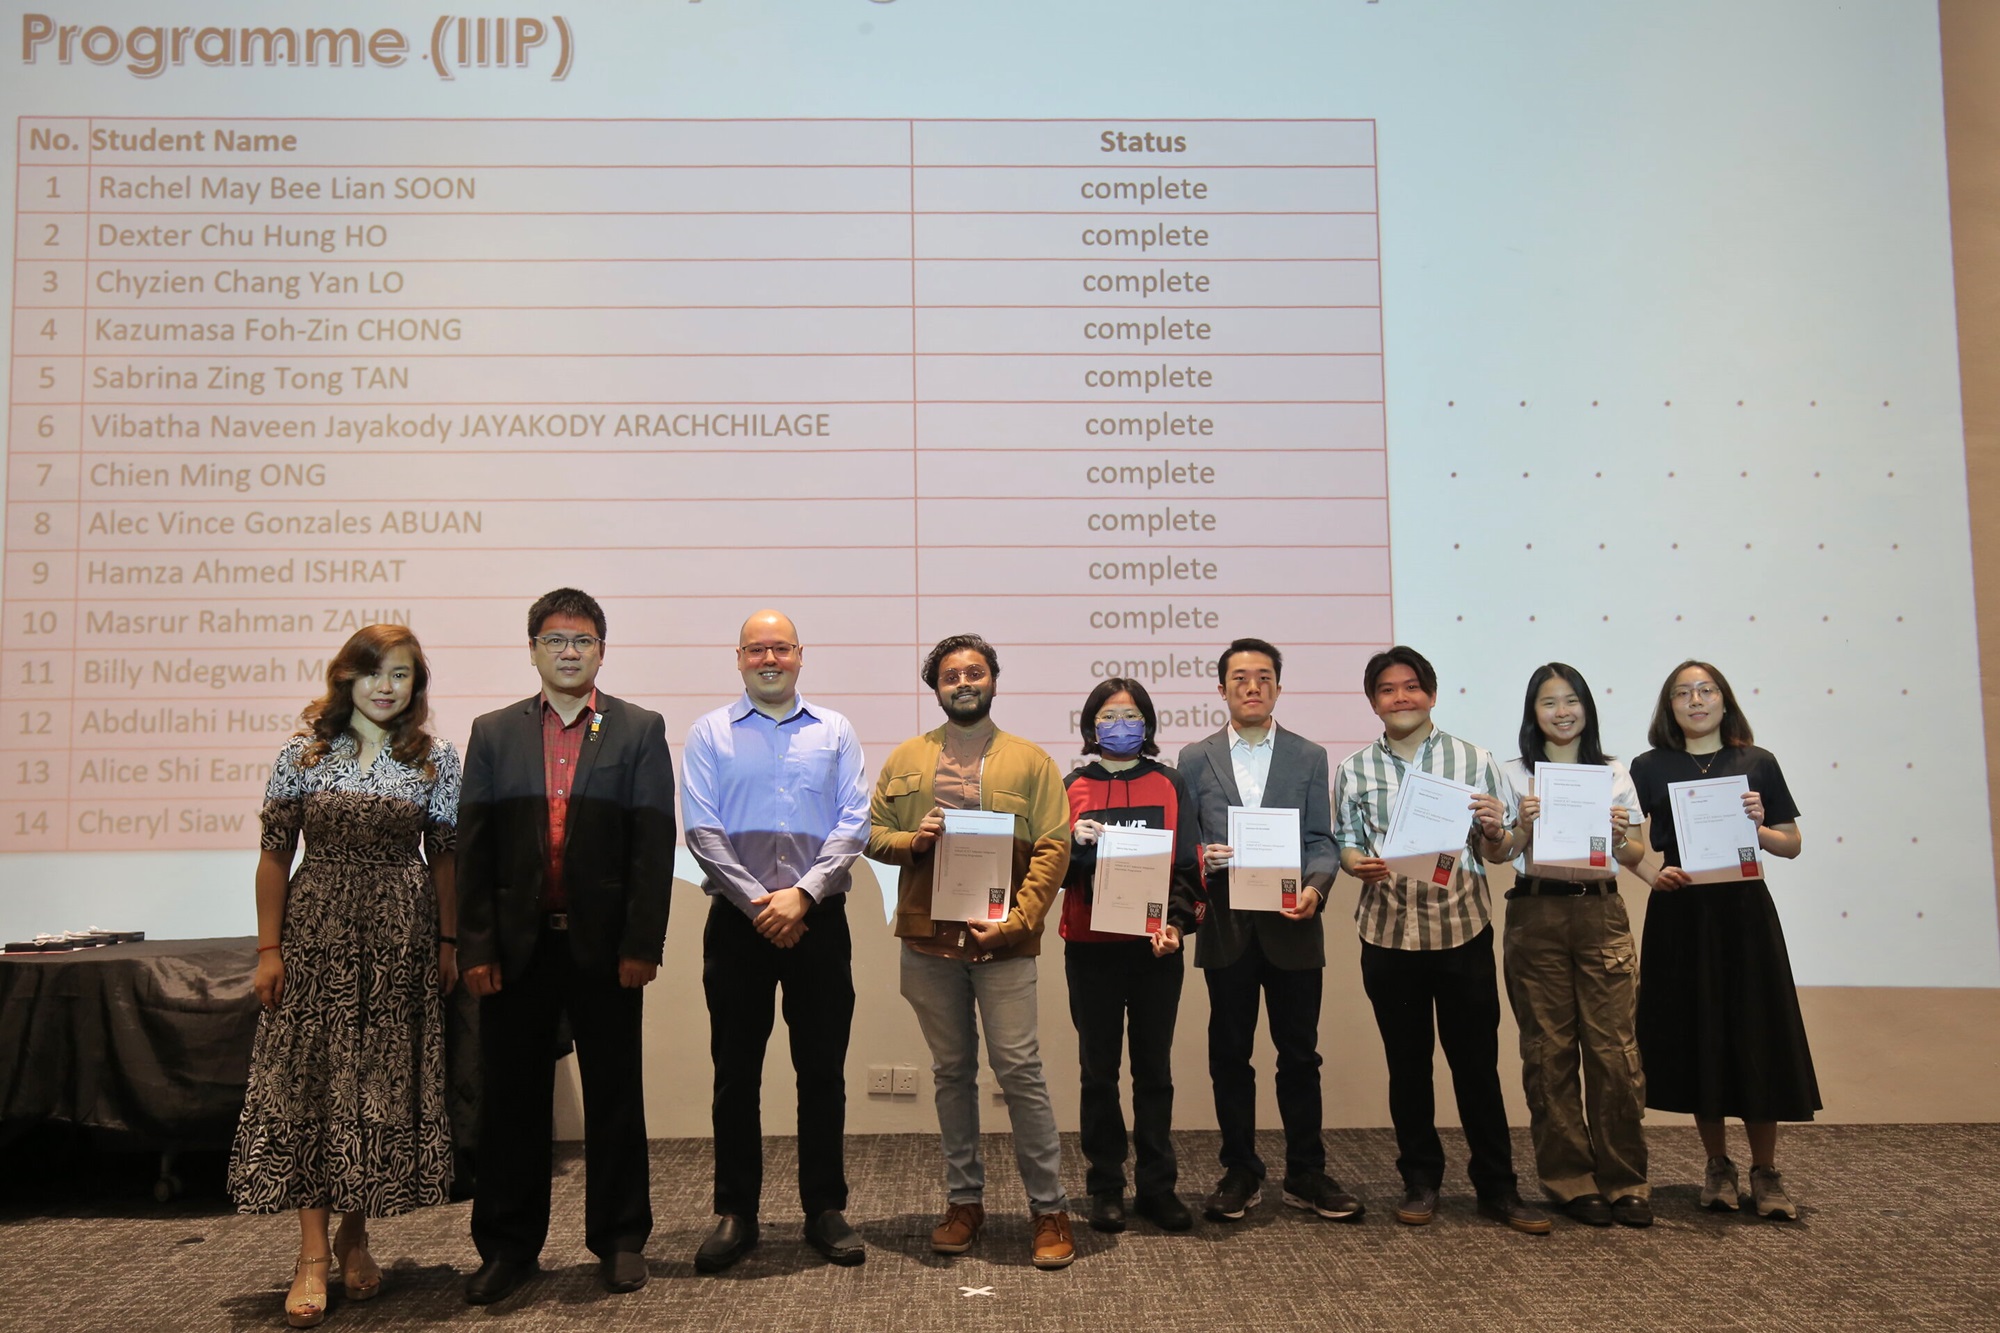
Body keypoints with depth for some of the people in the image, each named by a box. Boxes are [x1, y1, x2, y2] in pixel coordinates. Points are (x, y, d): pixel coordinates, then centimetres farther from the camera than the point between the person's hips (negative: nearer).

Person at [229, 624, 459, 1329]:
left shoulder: (436, 759, 2)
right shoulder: (303, 754, 1)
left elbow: (445, 857, 6)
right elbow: (275, 854, 2)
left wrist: (447, 943, 3)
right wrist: (268, 948, -3)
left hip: (401, 938, 1)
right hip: (316, 930, -1)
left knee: (384, 1081, 6)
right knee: (309, 1079, -1)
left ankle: (355, 1234, 23)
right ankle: (314, 1255, 5)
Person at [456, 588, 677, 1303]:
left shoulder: (640, 730, 3)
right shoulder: (492, 733, 8)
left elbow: (654, 844, -3)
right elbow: (472, 848, 4)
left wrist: (641, 945, -9)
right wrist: (475, 947, -3)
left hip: (604, 946, -1)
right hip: (516, 946, 2)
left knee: (614, 1096, 8)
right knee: (510, 1098, 9)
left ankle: (620, 1238, 22)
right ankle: (508, 1245, 24)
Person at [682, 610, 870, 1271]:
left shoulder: (834, 732, 7)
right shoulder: (710, 733, 5)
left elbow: (853, 823, 0)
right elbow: (700, 829, -3)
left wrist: (803, 894, -12)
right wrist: (757, 901, -11)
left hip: (819, 918, 1)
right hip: (736, 919, 0)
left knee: (823, 1069, 5)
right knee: (736, 1072, 6)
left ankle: (825, 1210, 17)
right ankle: (736, 1213, 17)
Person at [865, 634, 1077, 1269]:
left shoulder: (1030, 761, 3)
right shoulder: (907, 758, 11)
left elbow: (1053, 849, -3)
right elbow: (873, 832, 13)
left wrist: (1016, 921, -14)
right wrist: (911, 840, -9)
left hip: (1001, 942, -3)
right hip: (928, 939, 3)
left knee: (1020, 1070, -5)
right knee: (952, 1072, 12)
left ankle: (1050, 1209, 7)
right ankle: (964, 1200, 24)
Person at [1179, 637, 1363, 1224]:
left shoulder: (1309, 757, 7)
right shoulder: (1195, 759, 8)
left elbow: (1322, 841, 3)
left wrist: (1315, 887, -15)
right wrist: (1201, 860, -15)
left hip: (1292, 925, 0)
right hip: (1226, 927, 1)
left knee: (1300, 1053, 6)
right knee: (1229, 1054, 7)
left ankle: (1306, 1174, 18)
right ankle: (1240, 1173, 19)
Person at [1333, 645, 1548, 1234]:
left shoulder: (1473, 760, 2)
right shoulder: (1354, 770, 6)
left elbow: (1501, 851, 5)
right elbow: (1345, 842, 8)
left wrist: (1494, 831, -17)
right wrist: (1359, 864, -13)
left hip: (1462, 928, -1)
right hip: (1388, 933, 1)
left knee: (1477, 1062, 4)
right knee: (1407, 1063, 10)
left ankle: (1497, 1188, 16)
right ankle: (1420, 1182, 23)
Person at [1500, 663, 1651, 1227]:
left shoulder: (1615, 774, 11)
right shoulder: (1514, 774, 7)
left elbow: (1635, 857, 11)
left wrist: (1621, 837, -10)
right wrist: (1523, 827, -14)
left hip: (1600, 914, 1)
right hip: (1535, 918, -1)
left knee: (1613, 1048, -4)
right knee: (1550, 1051, 3)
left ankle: (1625, 1181, 9)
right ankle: (1570, 1181, 13)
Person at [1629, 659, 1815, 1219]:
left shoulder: (1757, 763, 6)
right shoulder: (1650, 768, 4)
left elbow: (1793, 845, 9)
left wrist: (1759, 827, -11)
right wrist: (1653, 872, -18)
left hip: (1745, 912, 0)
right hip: (1679, 915, 0)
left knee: (1756, 1037, 1)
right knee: (1696, 1039, 5)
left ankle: (1765, 1172, 14)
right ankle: (1719, 1166, 19)